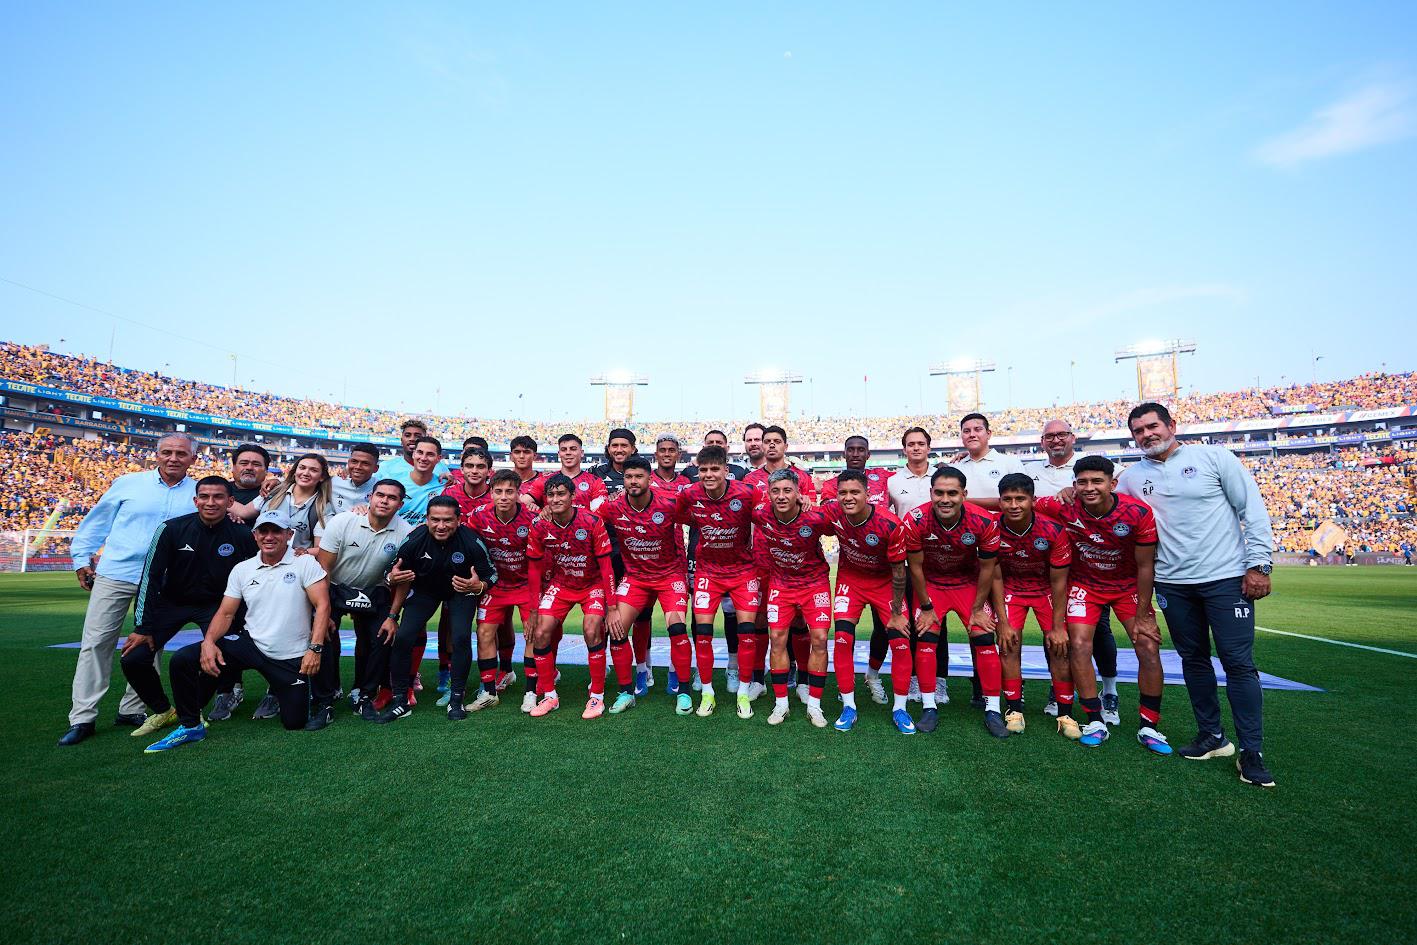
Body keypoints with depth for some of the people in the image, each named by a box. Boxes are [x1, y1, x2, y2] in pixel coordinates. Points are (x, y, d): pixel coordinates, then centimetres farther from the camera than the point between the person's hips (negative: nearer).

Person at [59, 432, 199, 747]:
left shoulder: (198, 494, 3)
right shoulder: (130, 483, 2)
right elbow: (97, 520, 9)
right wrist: (82, 558, 8)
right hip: (116, 573, 0)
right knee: (96, 643, 1)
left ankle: (131, 709, 20)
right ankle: (82, 718, 9)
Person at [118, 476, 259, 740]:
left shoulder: (242, 536, -17)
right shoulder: (172, 529, -16)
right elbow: (150, 577, -11)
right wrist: (142, 627, -13)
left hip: (215, 606, -1)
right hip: (172, 603, 1)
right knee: (133, 659, -12)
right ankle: (161, 711, 15)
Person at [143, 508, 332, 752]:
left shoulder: (305, 563, -9)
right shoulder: (242, 570, 5)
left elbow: (322, 605, -14)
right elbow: (226, 613, 6)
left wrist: (315, 649, -23)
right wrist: (209, 642, -14)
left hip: (292, 658, -3)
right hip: (250, 644, 4)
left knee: (295, 723, -2)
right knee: (182, 660, -14)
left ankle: (280, 691, 34)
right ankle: (190, 726, 8)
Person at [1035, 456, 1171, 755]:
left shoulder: (1138, 512, -25)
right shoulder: (1063, 508, -26)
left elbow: (1145, 566, -15)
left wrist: (1142, 616, -11)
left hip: (1129, 586, 0)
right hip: (1085, 584, 0)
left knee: (1149, 648, -7)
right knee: (1079, 645, -12)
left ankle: (1148, 727, 11)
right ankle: (1095, 722, 4)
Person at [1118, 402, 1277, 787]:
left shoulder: (1214, 457, -3)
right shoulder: (1132, 478, 6)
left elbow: (1253, 510, -3)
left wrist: (1258, 564, -9)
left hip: (1226, 578, -3)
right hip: (1173, 583, 4)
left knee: (1238, 663, -3)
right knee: (1193, 659, 11)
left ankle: (1251, 752, 8)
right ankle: (1212, 737, 25)